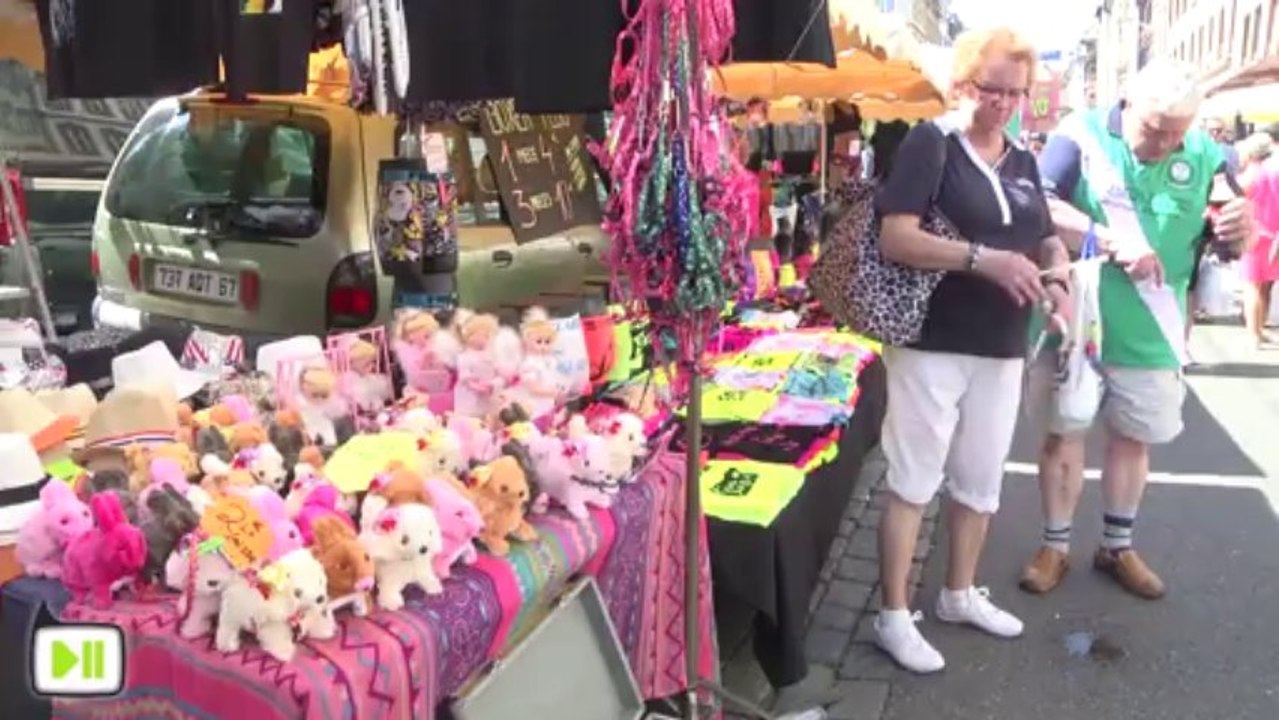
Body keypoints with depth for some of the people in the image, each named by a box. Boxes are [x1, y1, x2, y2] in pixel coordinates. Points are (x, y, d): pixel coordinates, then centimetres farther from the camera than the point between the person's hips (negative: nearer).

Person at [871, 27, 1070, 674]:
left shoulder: (1023, 162, 12)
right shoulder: (931, 142, -9)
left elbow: (1048, 240, 20)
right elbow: (895, 239, -19)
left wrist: (1057, 277, -3)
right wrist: (984, 259, -28)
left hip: (1002, 350, 7)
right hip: (932, 345, -7)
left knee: (981, 482, 17)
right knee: (913, 483, 2)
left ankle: (960, 594, 36)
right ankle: (894, 617, 15)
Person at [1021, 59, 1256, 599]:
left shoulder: (1204, 155, 1)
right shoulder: (1082, 135, -10)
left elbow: (1223, 234, 10)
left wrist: (1242, 225, -15)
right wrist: (1112, 241, -31)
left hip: (1151, 333, 3)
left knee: (1134, 437, 15)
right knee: (1064, 433, 8)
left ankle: (1117, 546, 34)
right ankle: (1054, 547, 24)